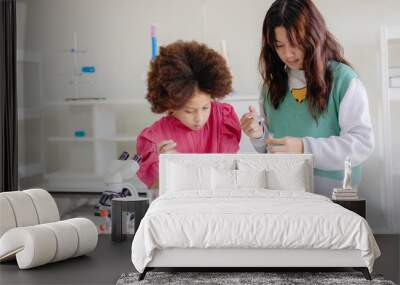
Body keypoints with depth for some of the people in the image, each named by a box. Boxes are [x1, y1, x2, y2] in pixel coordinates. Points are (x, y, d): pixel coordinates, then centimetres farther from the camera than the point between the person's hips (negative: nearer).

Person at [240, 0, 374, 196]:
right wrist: (259, 134, -1)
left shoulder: (344, 80, -2)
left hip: (329, 192, -3)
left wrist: (304, 148, -16)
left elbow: (362, 144, -8)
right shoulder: (274, 82, 12)